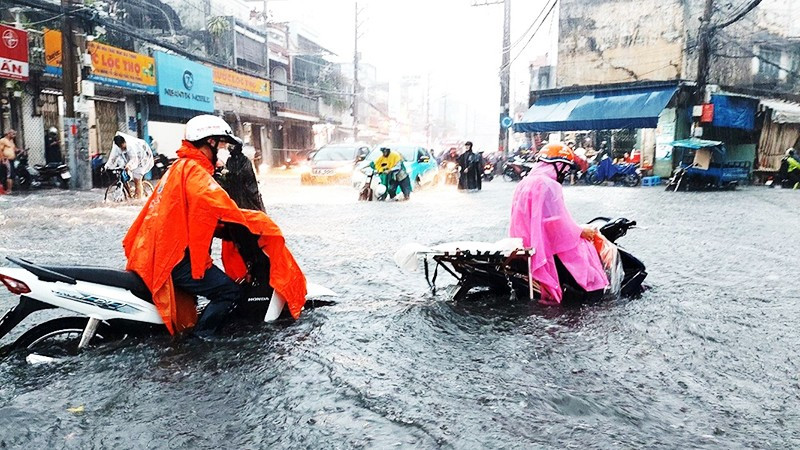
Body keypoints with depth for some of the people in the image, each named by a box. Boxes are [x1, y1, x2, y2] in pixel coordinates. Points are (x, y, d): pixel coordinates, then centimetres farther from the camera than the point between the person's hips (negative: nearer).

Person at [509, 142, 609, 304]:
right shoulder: (549, 185, -18)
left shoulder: (524, 183, 11)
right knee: (584, 245, 7)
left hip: (523, 244, 9)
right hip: (542, 247, -9)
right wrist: (581, 231, -3)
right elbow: (559, 224, -19)